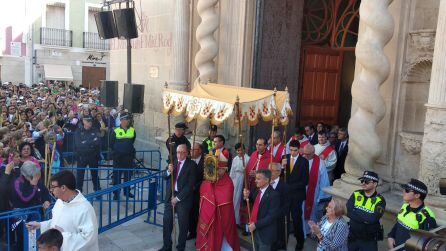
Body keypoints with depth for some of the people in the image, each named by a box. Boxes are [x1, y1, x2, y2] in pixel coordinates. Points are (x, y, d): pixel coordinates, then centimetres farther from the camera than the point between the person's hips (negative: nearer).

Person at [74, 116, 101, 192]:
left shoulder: (95, 131, 2)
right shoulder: (78, 132, -2)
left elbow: (97, 142, -5)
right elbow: (78, 144, -15)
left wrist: (85, 143, -8)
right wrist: (91, 143, -15)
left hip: (93, 156, 1)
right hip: (81, 156, -1)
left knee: (95, 175, 11)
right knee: (80, 176, 6)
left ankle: (98, 191, 22)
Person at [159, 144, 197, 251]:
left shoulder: (191, 165, -10)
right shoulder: (172, 161, 5)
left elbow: (190, 185, -13)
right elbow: (165, 178, 5)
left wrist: (178, 198, -12)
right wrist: (169, 171, -18)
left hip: (183, 197, -4)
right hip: (170, 195, 4)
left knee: (183, 224, 8)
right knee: (166, 221, 9)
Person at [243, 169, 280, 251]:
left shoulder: (274, 195, -20)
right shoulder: (256, 191, 2)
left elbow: (272, 216, -22)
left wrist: (256, 224, -21)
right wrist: (246, 196, -10)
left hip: (265, 232, -7)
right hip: (256, 230, 7)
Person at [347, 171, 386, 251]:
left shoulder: (380, 200, -11)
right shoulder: (356, 194, 0)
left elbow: (372, 219, -23)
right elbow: (348, 212, -14)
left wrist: (355, 213, -14)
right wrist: (365, 218, -20)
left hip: (369, 240, -3)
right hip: (352, 237, 3)